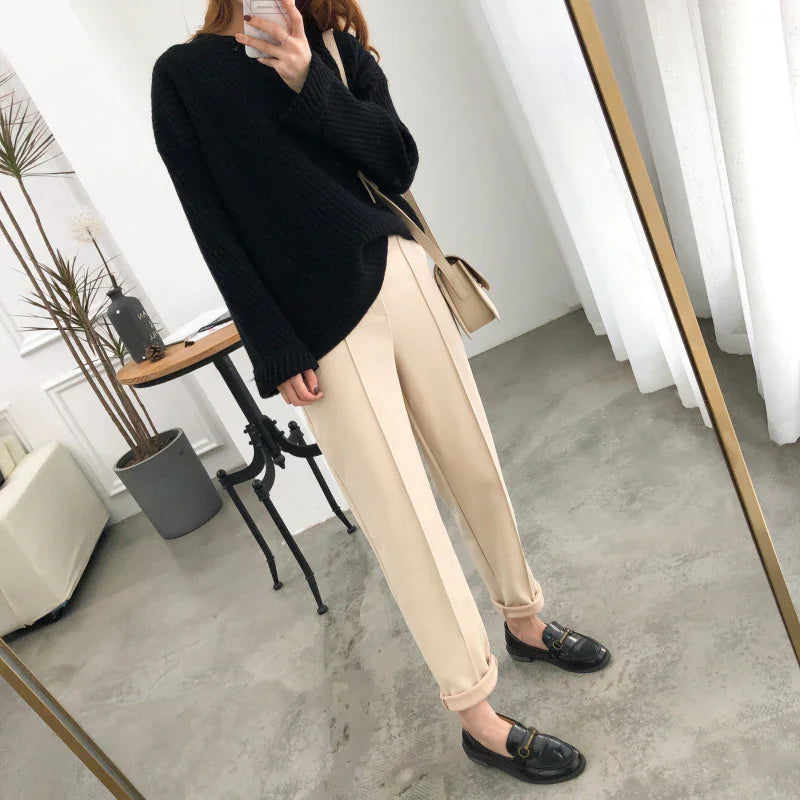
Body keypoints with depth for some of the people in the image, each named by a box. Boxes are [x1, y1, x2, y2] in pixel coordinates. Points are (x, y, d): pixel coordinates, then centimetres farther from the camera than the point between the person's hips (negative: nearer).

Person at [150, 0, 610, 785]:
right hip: (317, 320, -4)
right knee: (404, 520, -2)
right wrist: (277, 353, -10)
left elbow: (399, 161, 2)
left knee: (476, 466, 11)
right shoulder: (182, 73, 3)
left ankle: (524, 620, 36)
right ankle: (477, 715, 16)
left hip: (398, 276, 5)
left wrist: (311, 84, -10)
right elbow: (216, 231, -5)